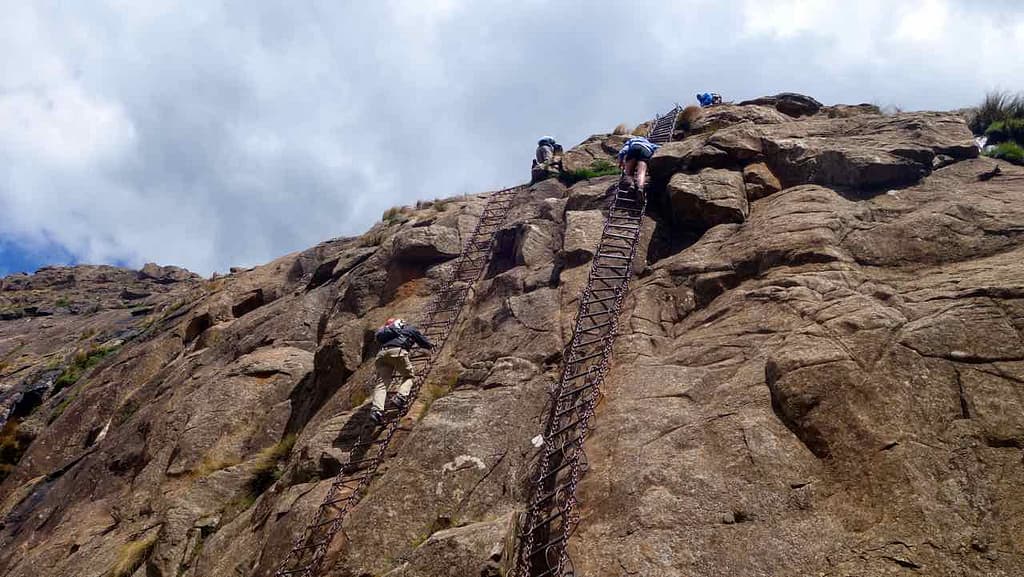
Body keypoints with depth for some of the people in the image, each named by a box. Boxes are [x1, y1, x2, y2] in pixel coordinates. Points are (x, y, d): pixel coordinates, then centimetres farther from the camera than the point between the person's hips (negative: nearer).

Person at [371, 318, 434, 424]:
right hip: (398, 351, -3)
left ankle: (377, 410, -25)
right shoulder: (411, 329, 29)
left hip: (382, 353, 3)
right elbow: (423, 342, 37)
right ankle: (401, 397, -14)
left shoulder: (387, 331, 39)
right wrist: (431, 345, 59)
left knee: (381, 383, -4)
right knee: (408, 376, 14)